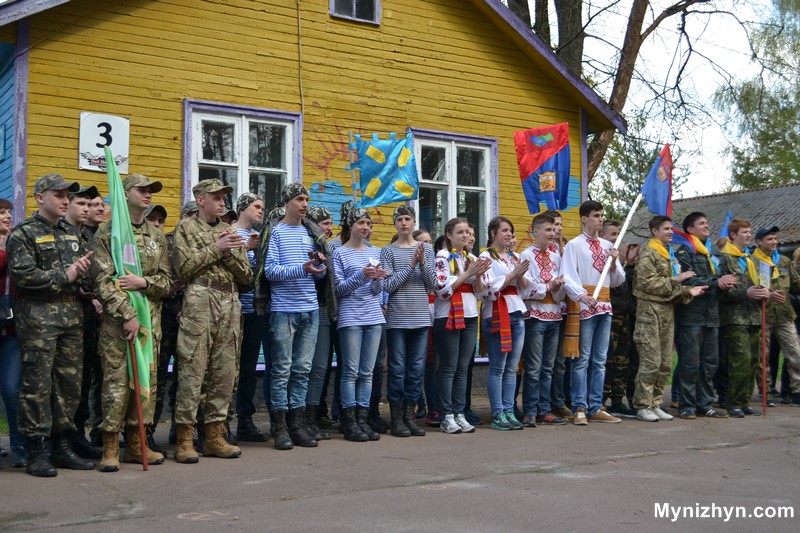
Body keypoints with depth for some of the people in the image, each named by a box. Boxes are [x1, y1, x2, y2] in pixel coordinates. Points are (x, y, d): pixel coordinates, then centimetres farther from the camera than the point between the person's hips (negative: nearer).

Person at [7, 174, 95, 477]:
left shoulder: (72, 234, 19)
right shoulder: (23, 234, -2)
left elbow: (82, 269, 24)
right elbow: (22, 275, -14)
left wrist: (82, 269, 0)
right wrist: (64, 276, -11)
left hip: (72, 316, 6)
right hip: (38, 318, -6)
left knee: (70, 383, 7)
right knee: (37, 384, -4)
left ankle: (62, 446, 17)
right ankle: (36, 452, 3)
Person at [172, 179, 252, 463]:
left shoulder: (229, 231, 20)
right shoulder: (186, 227, 6)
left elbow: (246, 275, 13)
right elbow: (184, 268, -7)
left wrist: (229, 253, -3)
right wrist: (215, 249, -8)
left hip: (230, 305, 5)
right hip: (199, 303, -5)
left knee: (225, 372, 5)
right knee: (192, 370, -7)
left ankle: (214, 436, 13)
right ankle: (184, 438, -2)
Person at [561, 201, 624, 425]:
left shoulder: (608, 246, 16)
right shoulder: (574, 245, -1)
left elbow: (618, 280, 18)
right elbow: (568, 278, -11)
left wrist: (614, 263, -2)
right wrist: (582, 296, -28)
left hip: (605, 306, 6)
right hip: (584, 306, -6)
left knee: (600, 361, 9)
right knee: (582, 359, -5)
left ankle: (596, 408, 15)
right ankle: (580, 409, 0)